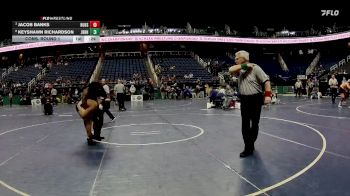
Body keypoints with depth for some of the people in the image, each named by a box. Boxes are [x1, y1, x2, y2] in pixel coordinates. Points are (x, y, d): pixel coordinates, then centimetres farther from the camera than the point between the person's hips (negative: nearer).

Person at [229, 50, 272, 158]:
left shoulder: (255, 68, -11)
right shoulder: (240, 70, 6)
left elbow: (266, 80, -13)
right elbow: (230, 70, -13)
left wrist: (268, 95, -22)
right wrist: (244, 66, -17)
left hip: (255, 99, -5)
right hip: (244, 99, 5)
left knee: (254, 124, 8)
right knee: (245, 125, 2)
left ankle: (251, 144, 23)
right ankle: (248, 148, 9)